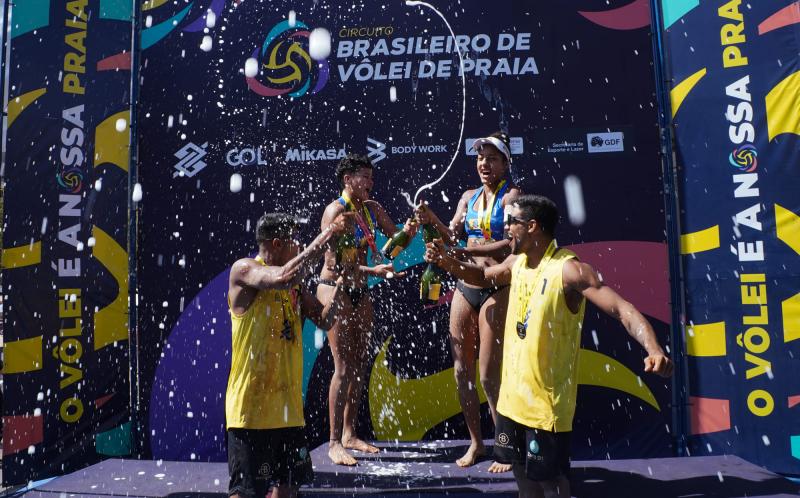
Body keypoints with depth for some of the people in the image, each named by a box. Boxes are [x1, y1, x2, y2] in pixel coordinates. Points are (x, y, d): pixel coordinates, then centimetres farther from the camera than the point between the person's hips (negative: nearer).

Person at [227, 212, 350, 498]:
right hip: (252, 405, -7)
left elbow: (324, 321, 8)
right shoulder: (243, 270, -11)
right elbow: (283, 278, -31)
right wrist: (326, 237, -24)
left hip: (288, 404, 8)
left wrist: (341, 279, -4)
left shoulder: (294, 285, 11)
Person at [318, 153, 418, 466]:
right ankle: (334, 443, 3)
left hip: (360, 291, 7)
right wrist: (375, 271, -33)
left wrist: (407, 231, -14)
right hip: (335, 289, -7)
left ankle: (350, 434, 23)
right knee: (344, 367, -7)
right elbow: (335, 263, -23)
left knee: (360, 364, 10)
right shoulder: (335, 211, -15)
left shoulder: (372, 208, 7)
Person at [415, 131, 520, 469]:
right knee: (462, 371, 9)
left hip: (496, 290, -6)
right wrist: (433, 221, -12)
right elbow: (453, 236, 6)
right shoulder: (469, 197, 14)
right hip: (466, 287, 6)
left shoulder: (511, 195, -6)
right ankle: (476, 443, 26)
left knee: (489, 376, -4)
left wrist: (468, 251, -28)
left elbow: (512, 243, -19)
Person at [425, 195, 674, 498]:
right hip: (513, 393, 7)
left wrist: (654, 350, -44)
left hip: (547, 400, -7)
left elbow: (622, 309, -28)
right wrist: (447, 262, 7)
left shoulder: (568, 270, -21)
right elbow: (483, 276, 22)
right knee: (522, 469, 22)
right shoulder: (517, 262, 2)